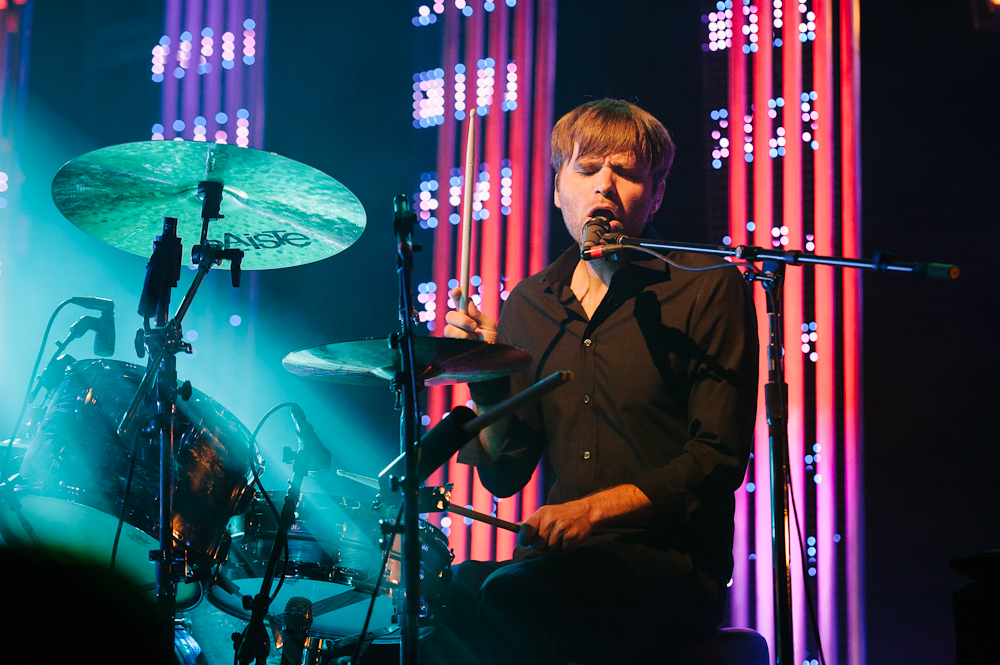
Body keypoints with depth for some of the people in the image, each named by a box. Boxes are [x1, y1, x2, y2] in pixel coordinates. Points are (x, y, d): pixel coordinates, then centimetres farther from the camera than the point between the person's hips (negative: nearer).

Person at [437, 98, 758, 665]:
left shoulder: (708, 288, -3)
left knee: (511, 596, -30)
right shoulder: (529, 305, 13)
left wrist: (597, 507, -19)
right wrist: (485, 381, -5)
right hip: (560, 555, 4)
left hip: (671, 560, -4)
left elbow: (720, 457, -9)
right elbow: (504, 474, 13)